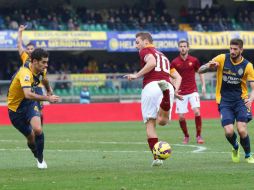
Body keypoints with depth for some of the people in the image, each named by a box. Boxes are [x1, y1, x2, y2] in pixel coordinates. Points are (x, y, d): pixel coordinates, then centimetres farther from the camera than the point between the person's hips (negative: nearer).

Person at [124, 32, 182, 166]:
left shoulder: (145, 51, 11)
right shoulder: (163, 56, 34)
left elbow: (152, 62, -13)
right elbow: (177, 76, 28)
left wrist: (136, 75, -7)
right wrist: (175, 90, 15)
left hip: (151, 86, -5)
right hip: (168, 85, 5)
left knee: (150, 123, 5)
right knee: (162, 121, -13)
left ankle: (156, 157, -4)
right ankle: (166, 96, -44)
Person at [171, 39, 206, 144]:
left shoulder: (194, 60, 1)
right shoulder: (174, 62, -1)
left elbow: (200, 72, 12)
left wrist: (203, 86, 4)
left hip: (193, 91, -1)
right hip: (181, 93, 1)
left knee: (197, 112, -18)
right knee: (181, 117, -3)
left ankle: (198, 135, -4)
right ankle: (186, 136, 20)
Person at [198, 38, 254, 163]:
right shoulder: (222, 59, -5)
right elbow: (200, 71, -3)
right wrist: (209, 66, -26)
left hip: (240, 100, 0)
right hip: (224, 101, 0)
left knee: (242, 130, -18)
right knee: (229, 132, -14)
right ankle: (235, 148, 22)